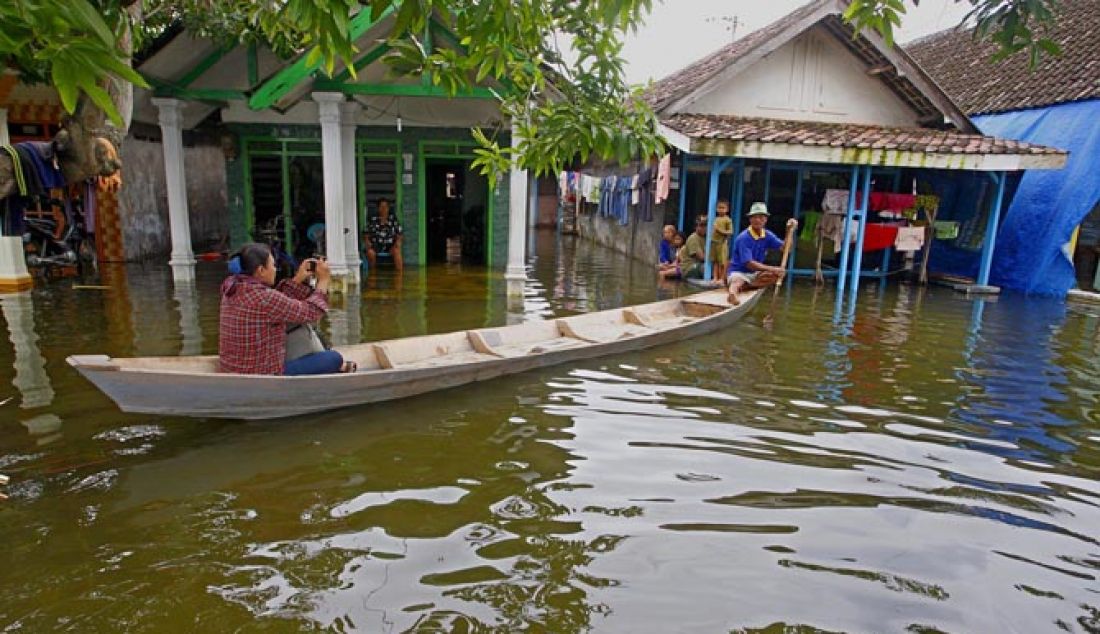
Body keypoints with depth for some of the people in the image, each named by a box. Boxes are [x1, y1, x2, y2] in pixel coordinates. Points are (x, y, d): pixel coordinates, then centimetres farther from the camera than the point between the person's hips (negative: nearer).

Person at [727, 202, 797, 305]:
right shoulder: (743, 238, -18)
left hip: (754, 274, 7)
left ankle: (743, 286, -28)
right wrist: (772, 269, -29)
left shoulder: (768, 235, 3)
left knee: (780, 273, -15)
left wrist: (790, 231, -21)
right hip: (738, 272, -7)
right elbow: (749, 264, -23)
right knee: (737, 281, -39)